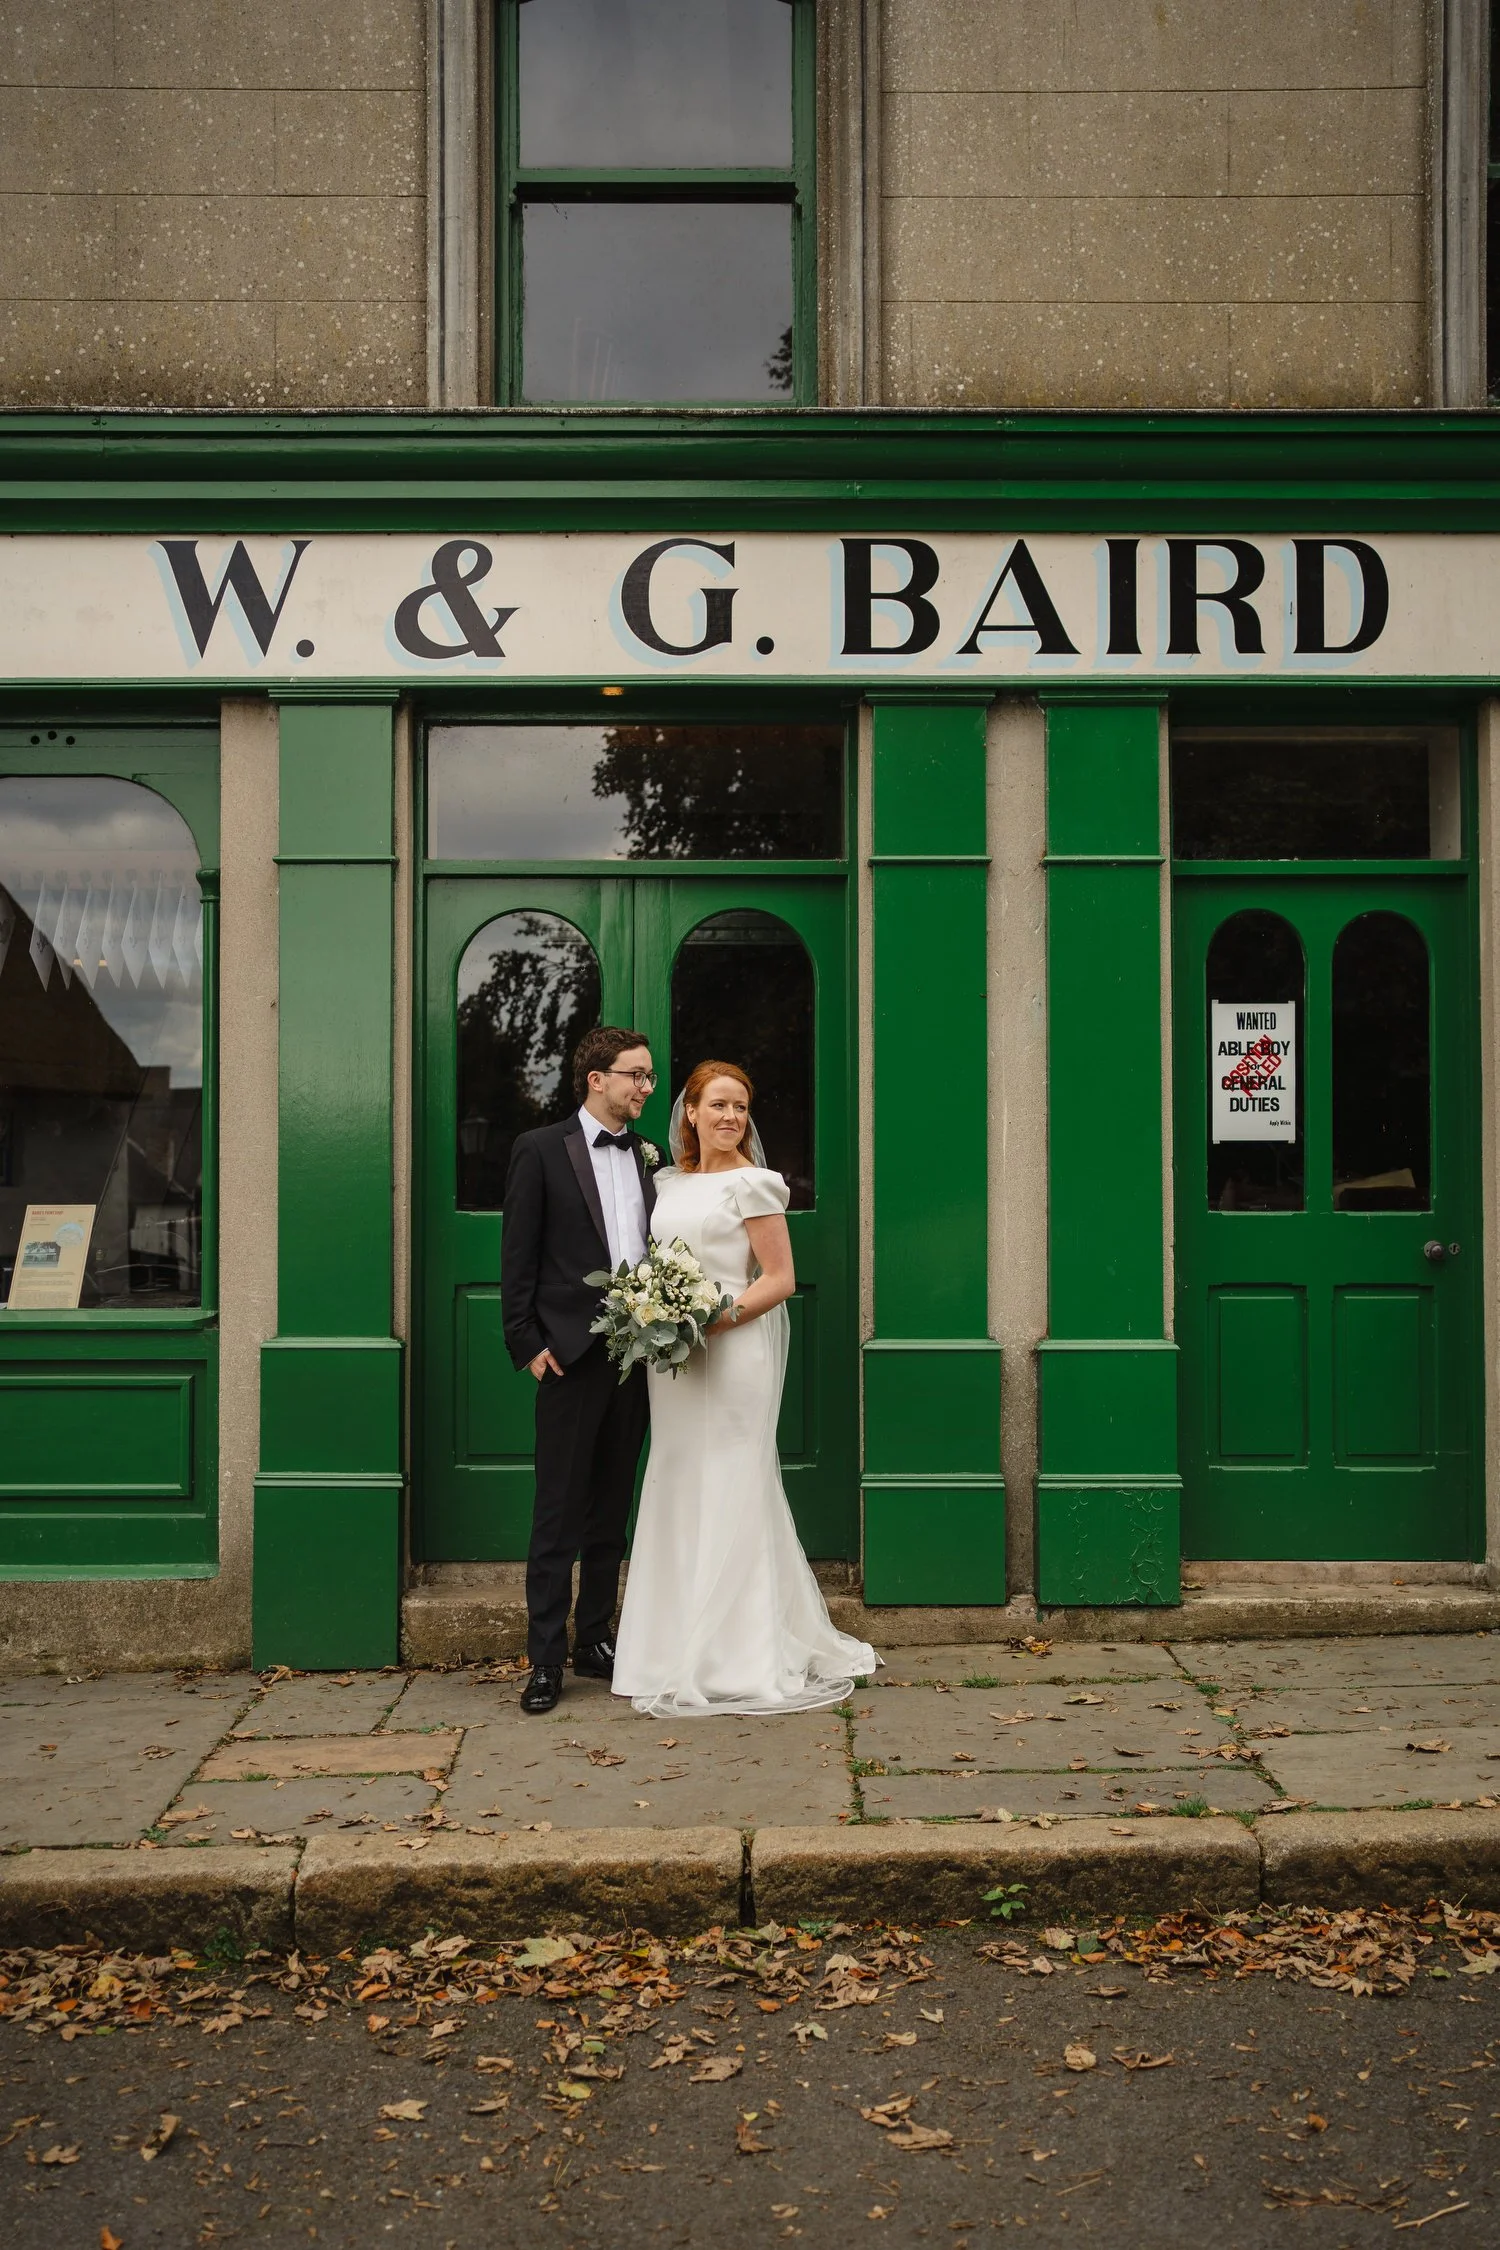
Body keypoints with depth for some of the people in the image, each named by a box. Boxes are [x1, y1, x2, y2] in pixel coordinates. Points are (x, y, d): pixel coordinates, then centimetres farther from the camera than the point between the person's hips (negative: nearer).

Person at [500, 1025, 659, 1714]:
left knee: (611, 1510, 13)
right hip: (571, 1354, -5)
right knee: (558, 1513, 0)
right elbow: (517, 1257, -4)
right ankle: (546, 1658, 7)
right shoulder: (541, 1149, -2)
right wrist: (528, 1342, -9)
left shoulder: (650, 1156, 12)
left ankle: (596, 1641, 24)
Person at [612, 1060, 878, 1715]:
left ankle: (734, 1658, 5)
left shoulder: (753, 1183, -5)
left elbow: (780, 1279, -8)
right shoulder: (669, 1182, 14)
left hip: (733, 1352, -6)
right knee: (679, 1494, 9)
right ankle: (681, 1645, 19)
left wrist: (717, 1317, -19)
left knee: (729, 1494, -3)